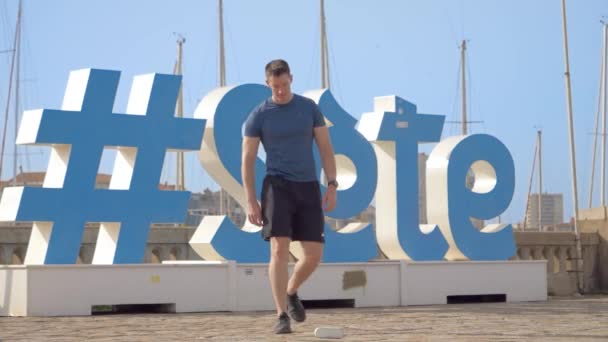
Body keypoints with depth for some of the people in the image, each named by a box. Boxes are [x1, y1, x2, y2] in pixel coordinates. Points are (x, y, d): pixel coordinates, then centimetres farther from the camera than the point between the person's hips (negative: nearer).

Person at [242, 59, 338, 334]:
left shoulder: (309, 108, 6)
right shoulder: (258, 116, 0)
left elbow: (325, 148, 8)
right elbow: (247, 160, 2)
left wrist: (332, 186, -1)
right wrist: (251, 202, -5)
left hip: (308, 187, 3)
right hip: (277, 185, -2)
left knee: (314, 254, -1)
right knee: (279, 249, -15)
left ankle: (291, 292, 28)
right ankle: (282, 316, -10)